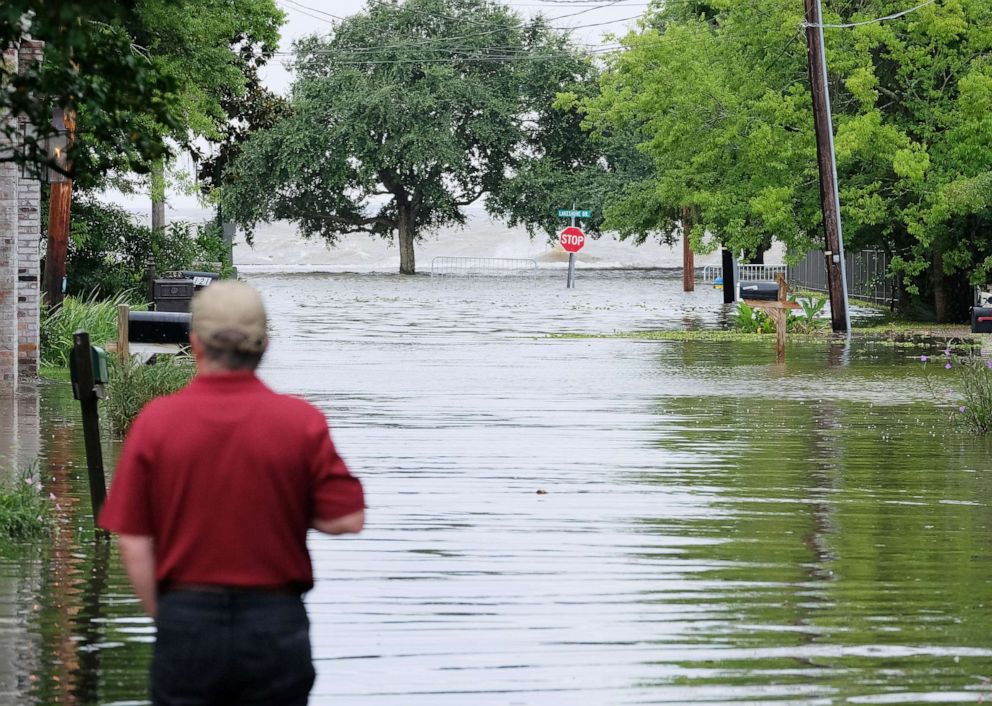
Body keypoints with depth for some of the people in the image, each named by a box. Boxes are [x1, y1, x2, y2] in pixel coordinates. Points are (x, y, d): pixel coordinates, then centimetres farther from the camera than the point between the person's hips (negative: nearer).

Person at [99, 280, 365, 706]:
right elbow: (346, 520, -6)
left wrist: (162, 615, 9)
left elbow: (133, 543, -4)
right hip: (275, 623, 0)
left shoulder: (156, 421, -6)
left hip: (186, 622, 0)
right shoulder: (302, 422, -8)